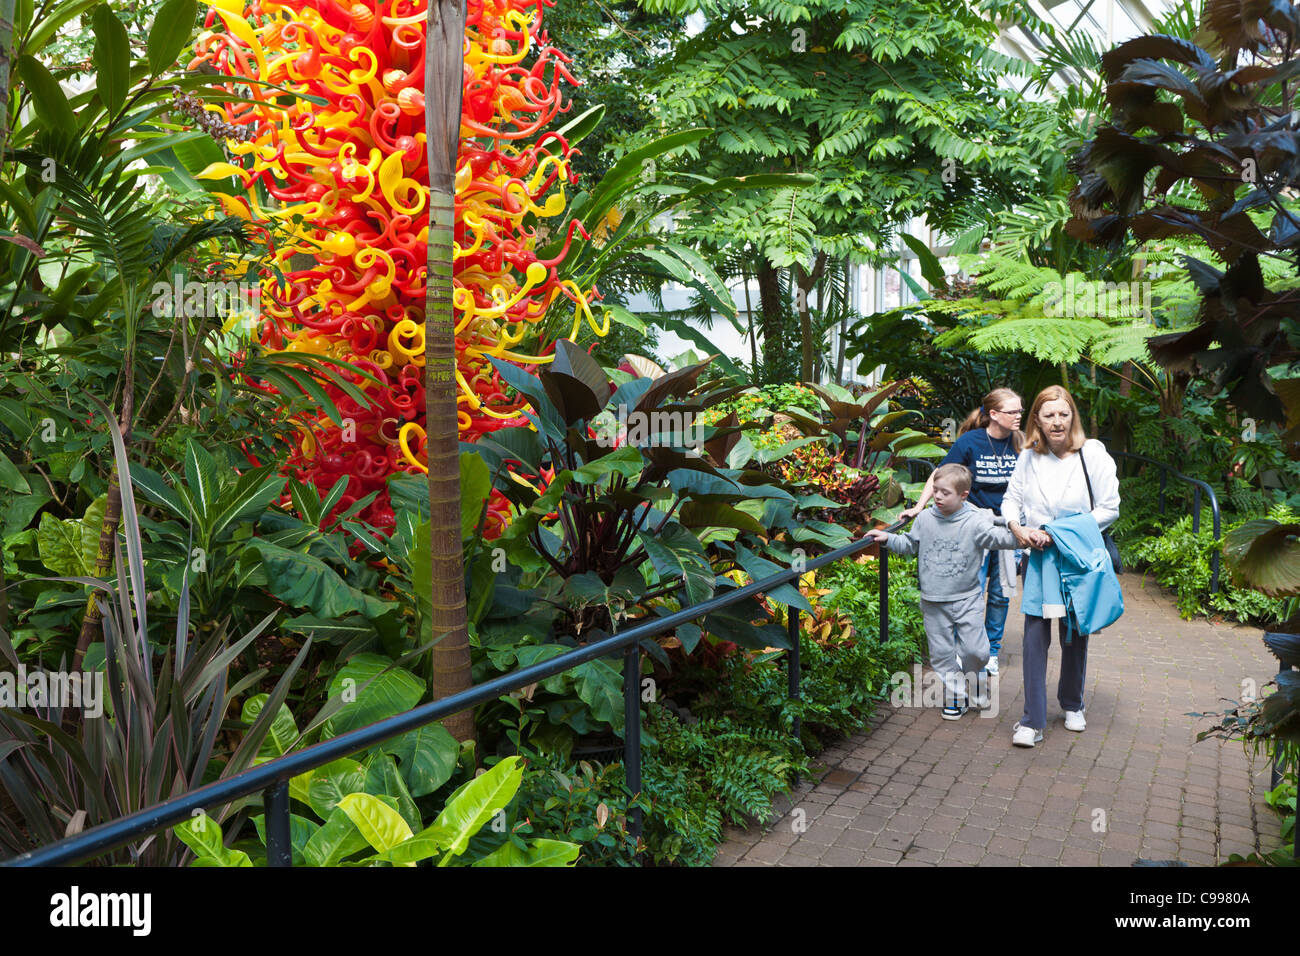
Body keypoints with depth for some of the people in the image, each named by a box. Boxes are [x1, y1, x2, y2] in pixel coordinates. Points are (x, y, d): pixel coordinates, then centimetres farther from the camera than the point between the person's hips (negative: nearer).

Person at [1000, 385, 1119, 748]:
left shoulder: (1093, 455, -9)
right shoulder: (1028, 457, -1)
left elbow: (1109, 509, -8)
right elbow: (1011, 498, 10)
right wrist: (1017, 528, -11)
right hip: (1039, 558, 1)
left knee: (1075, 636, 12)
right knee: (1035, 636, -3)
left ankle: (1072, 705, 36)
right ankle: (1032, 721, 4)